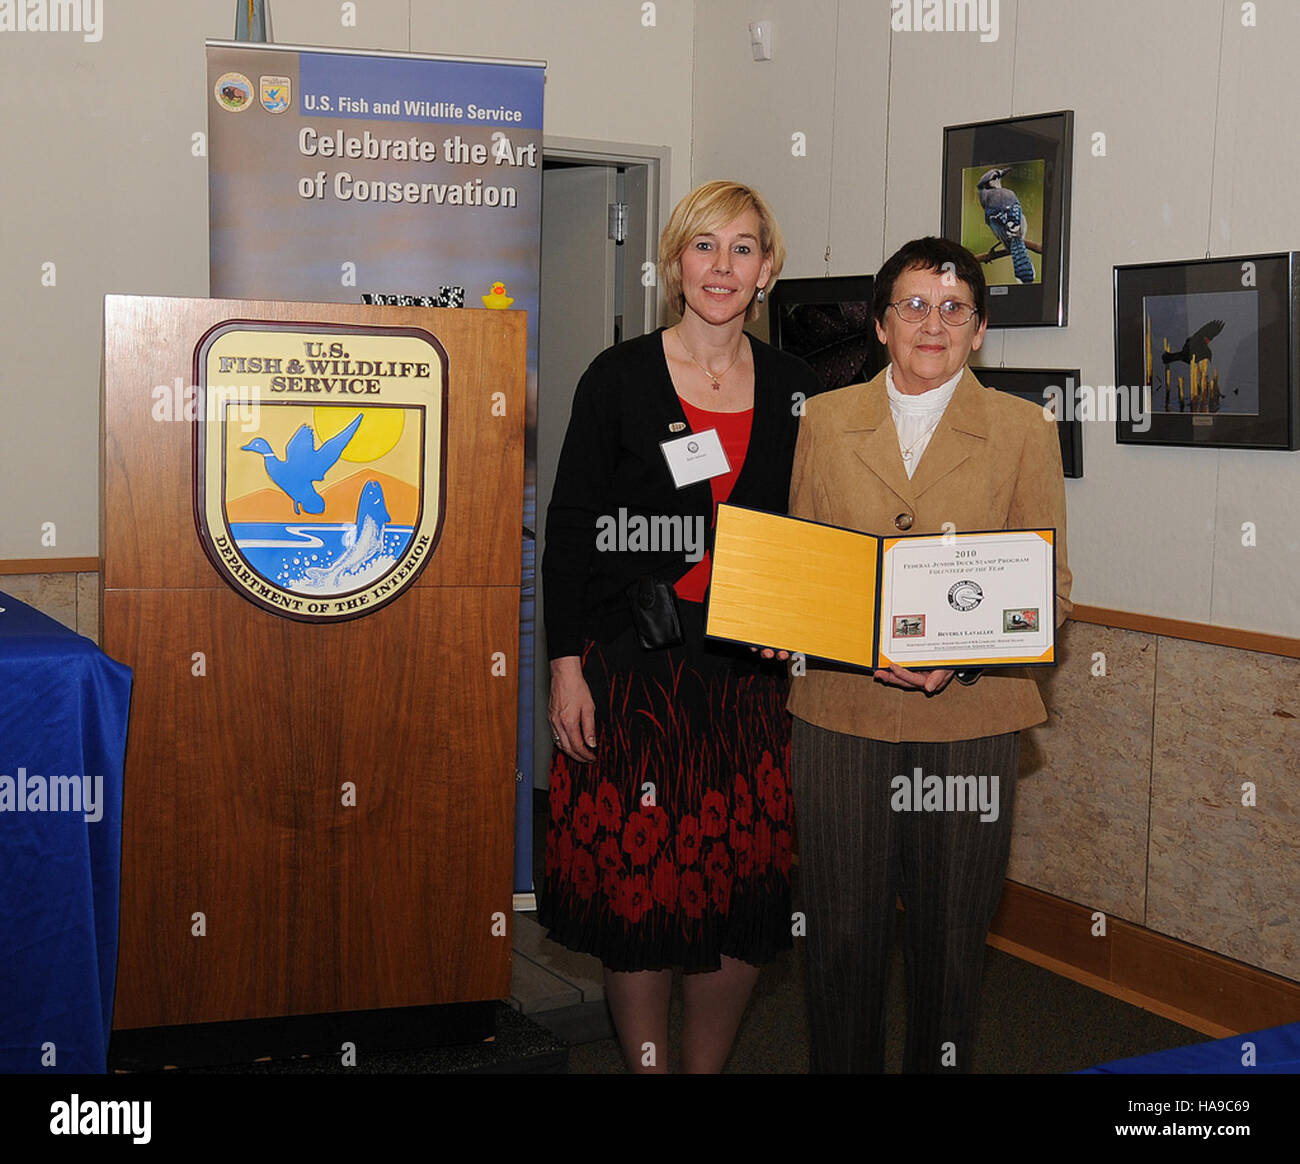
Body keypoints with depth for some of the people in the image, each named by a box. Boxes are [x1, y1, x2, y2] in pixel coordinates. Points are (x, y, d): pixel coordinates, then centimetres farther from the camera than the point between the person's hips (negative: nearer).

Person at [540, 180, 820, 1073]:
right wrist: (566, 664, -7)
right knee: (637, 886, 2)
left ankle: (707, 1065, 24)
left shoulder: (795, 389, 9)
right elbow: (569, 528, -1)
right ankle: (647, 1062, 20)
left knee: (749, 892, 5)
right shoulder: (619, 378, 0)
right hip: (630, 669, -2)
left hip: (751, 671, 3)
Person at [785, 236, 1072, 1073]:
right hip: (840, 711, 1)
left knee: (951, 935, 10)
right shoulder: (825, 421, 8)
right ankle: (842, 1066, 26)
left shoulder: (1024, 430, 3)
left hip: (969, 717, -1)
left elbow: (1050, 587, 1)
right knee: (842, 931, 7)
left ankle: (941, 1063, 30)